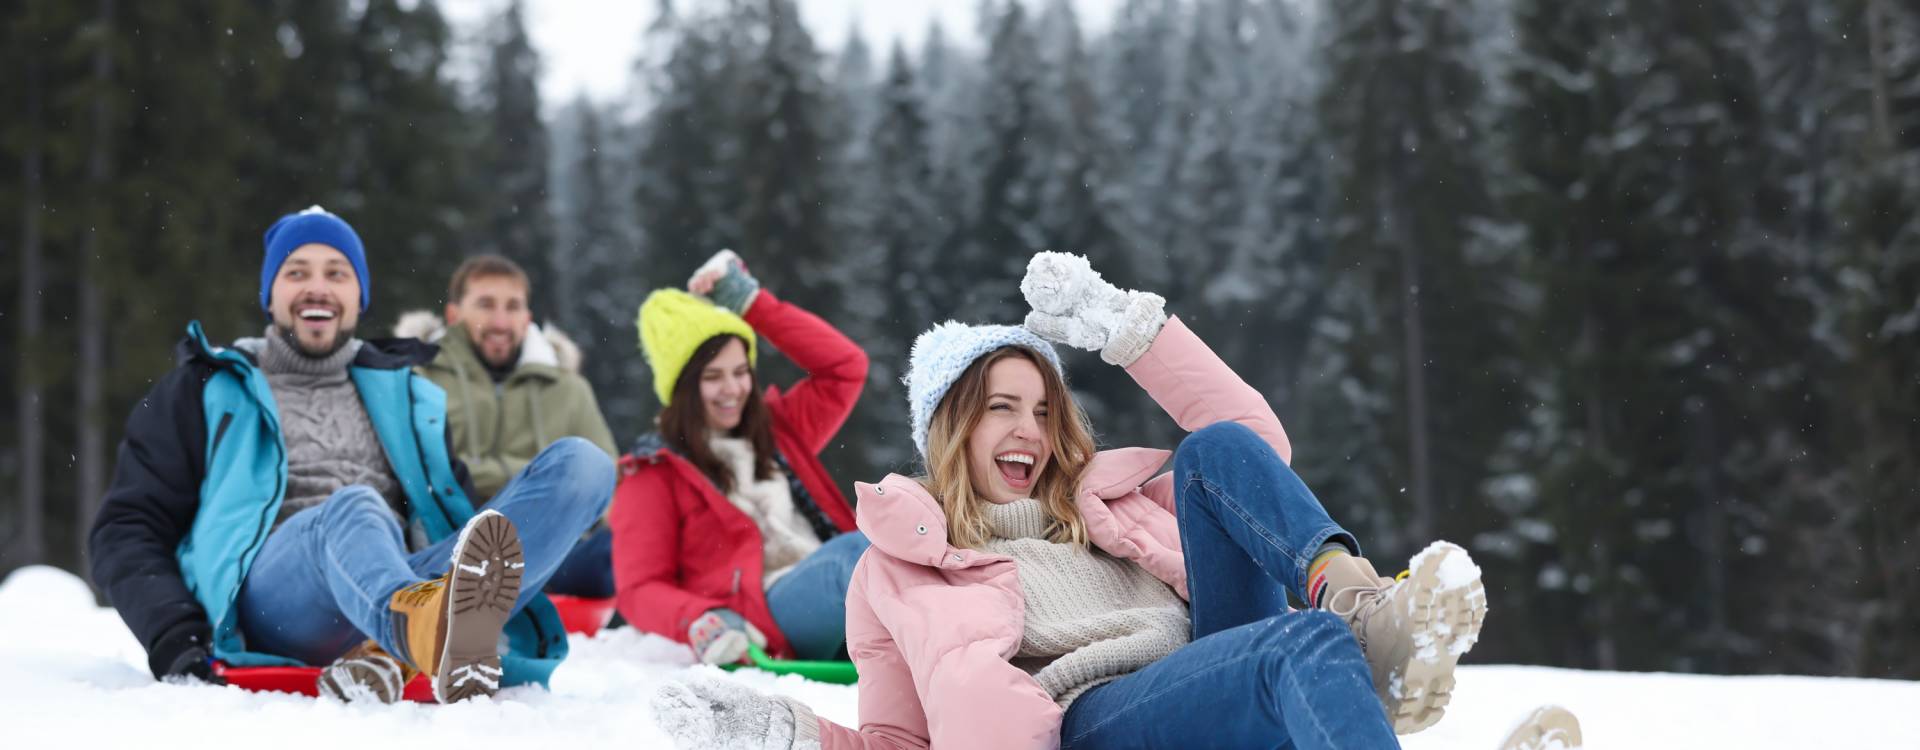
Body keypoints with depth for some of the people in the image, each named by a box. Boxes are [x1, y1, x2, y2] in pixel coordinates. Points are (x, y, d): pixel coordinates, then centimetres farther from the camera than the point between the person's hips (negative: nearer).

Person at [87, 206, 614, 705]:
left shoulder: (405, 396, 32)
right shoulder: (207, 393, 24)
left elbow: (456, 515, 29)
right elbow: (127, 530, 16)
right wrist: (174, 639, -4)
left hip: (408, 585, 3)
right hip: (271, 599, -3)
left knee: (579, 462, -17)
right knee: (353, 509, -37)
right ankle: (438, 634, -76)